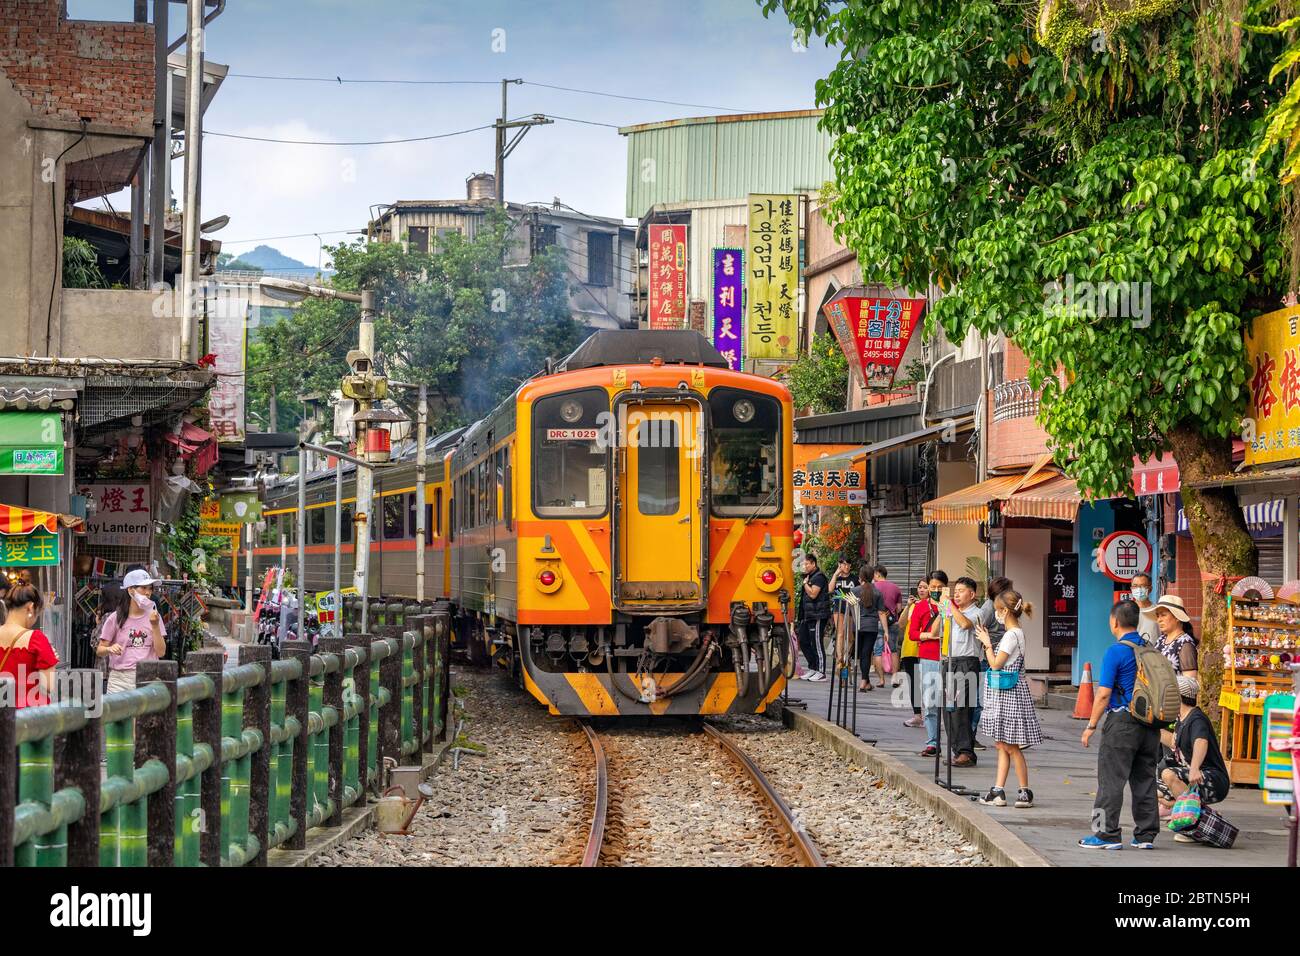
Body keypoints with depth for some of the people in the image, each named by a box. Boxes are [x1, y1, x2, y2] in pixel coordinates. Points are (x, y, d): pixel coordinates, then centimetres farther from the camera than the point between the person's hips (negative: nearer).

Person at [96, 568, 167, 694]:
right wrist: (109, 649, -19)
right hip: (120, 678, -2)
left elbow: (161, 652, 2)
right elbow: (99, 651, 3)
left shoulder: (153, 616, 8)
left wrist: (155, 626, -8)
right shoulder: (115, 619, 2)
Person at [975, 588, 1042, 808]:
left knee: (1011, 746, -3)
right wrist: (988, 641, 11)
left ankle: (1025, 791, 3)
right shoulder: (1015, 633, 12)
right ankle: (998, 790, 13)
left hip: (1009, 694, -10)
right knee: (1002, 745, 11)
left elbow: (995, 664, -18)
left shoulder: (1011, 636, -18)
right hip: (1004, 694, 10)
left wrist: (987, 643, -7)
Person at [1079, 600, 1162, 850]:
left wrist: (1091, 725, -5)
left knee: (1111, 779, -2)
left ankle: (1107, 834, -3)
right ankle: (1146, 835, 11)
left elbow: (1104, 694, -13)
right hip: (1150, 723, 7)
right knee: (1145, 780, 10)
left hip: (1123, 722, -7)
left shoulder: (1116, 652, -11)